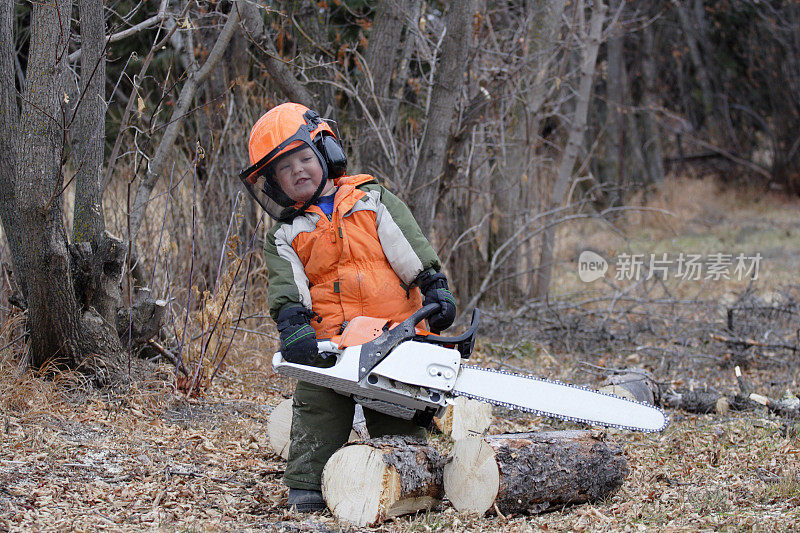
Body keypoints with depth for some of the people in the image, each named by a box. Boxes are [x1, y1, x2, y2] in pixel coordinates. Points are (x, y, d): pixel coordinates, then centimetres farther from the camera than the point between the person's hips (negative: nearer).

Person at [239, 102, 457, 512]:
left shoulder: (371, 200, 11)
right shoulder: (285, 236, 12)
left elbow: (411, 248, 5)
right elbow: (288, 289, -3)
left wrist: (435, 289, -6)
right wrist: (293, 327, -21)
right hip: (328, 346, 0)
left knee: (400, 422, 3)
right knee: (317, 416, -5)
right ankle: (306, 486, 1)